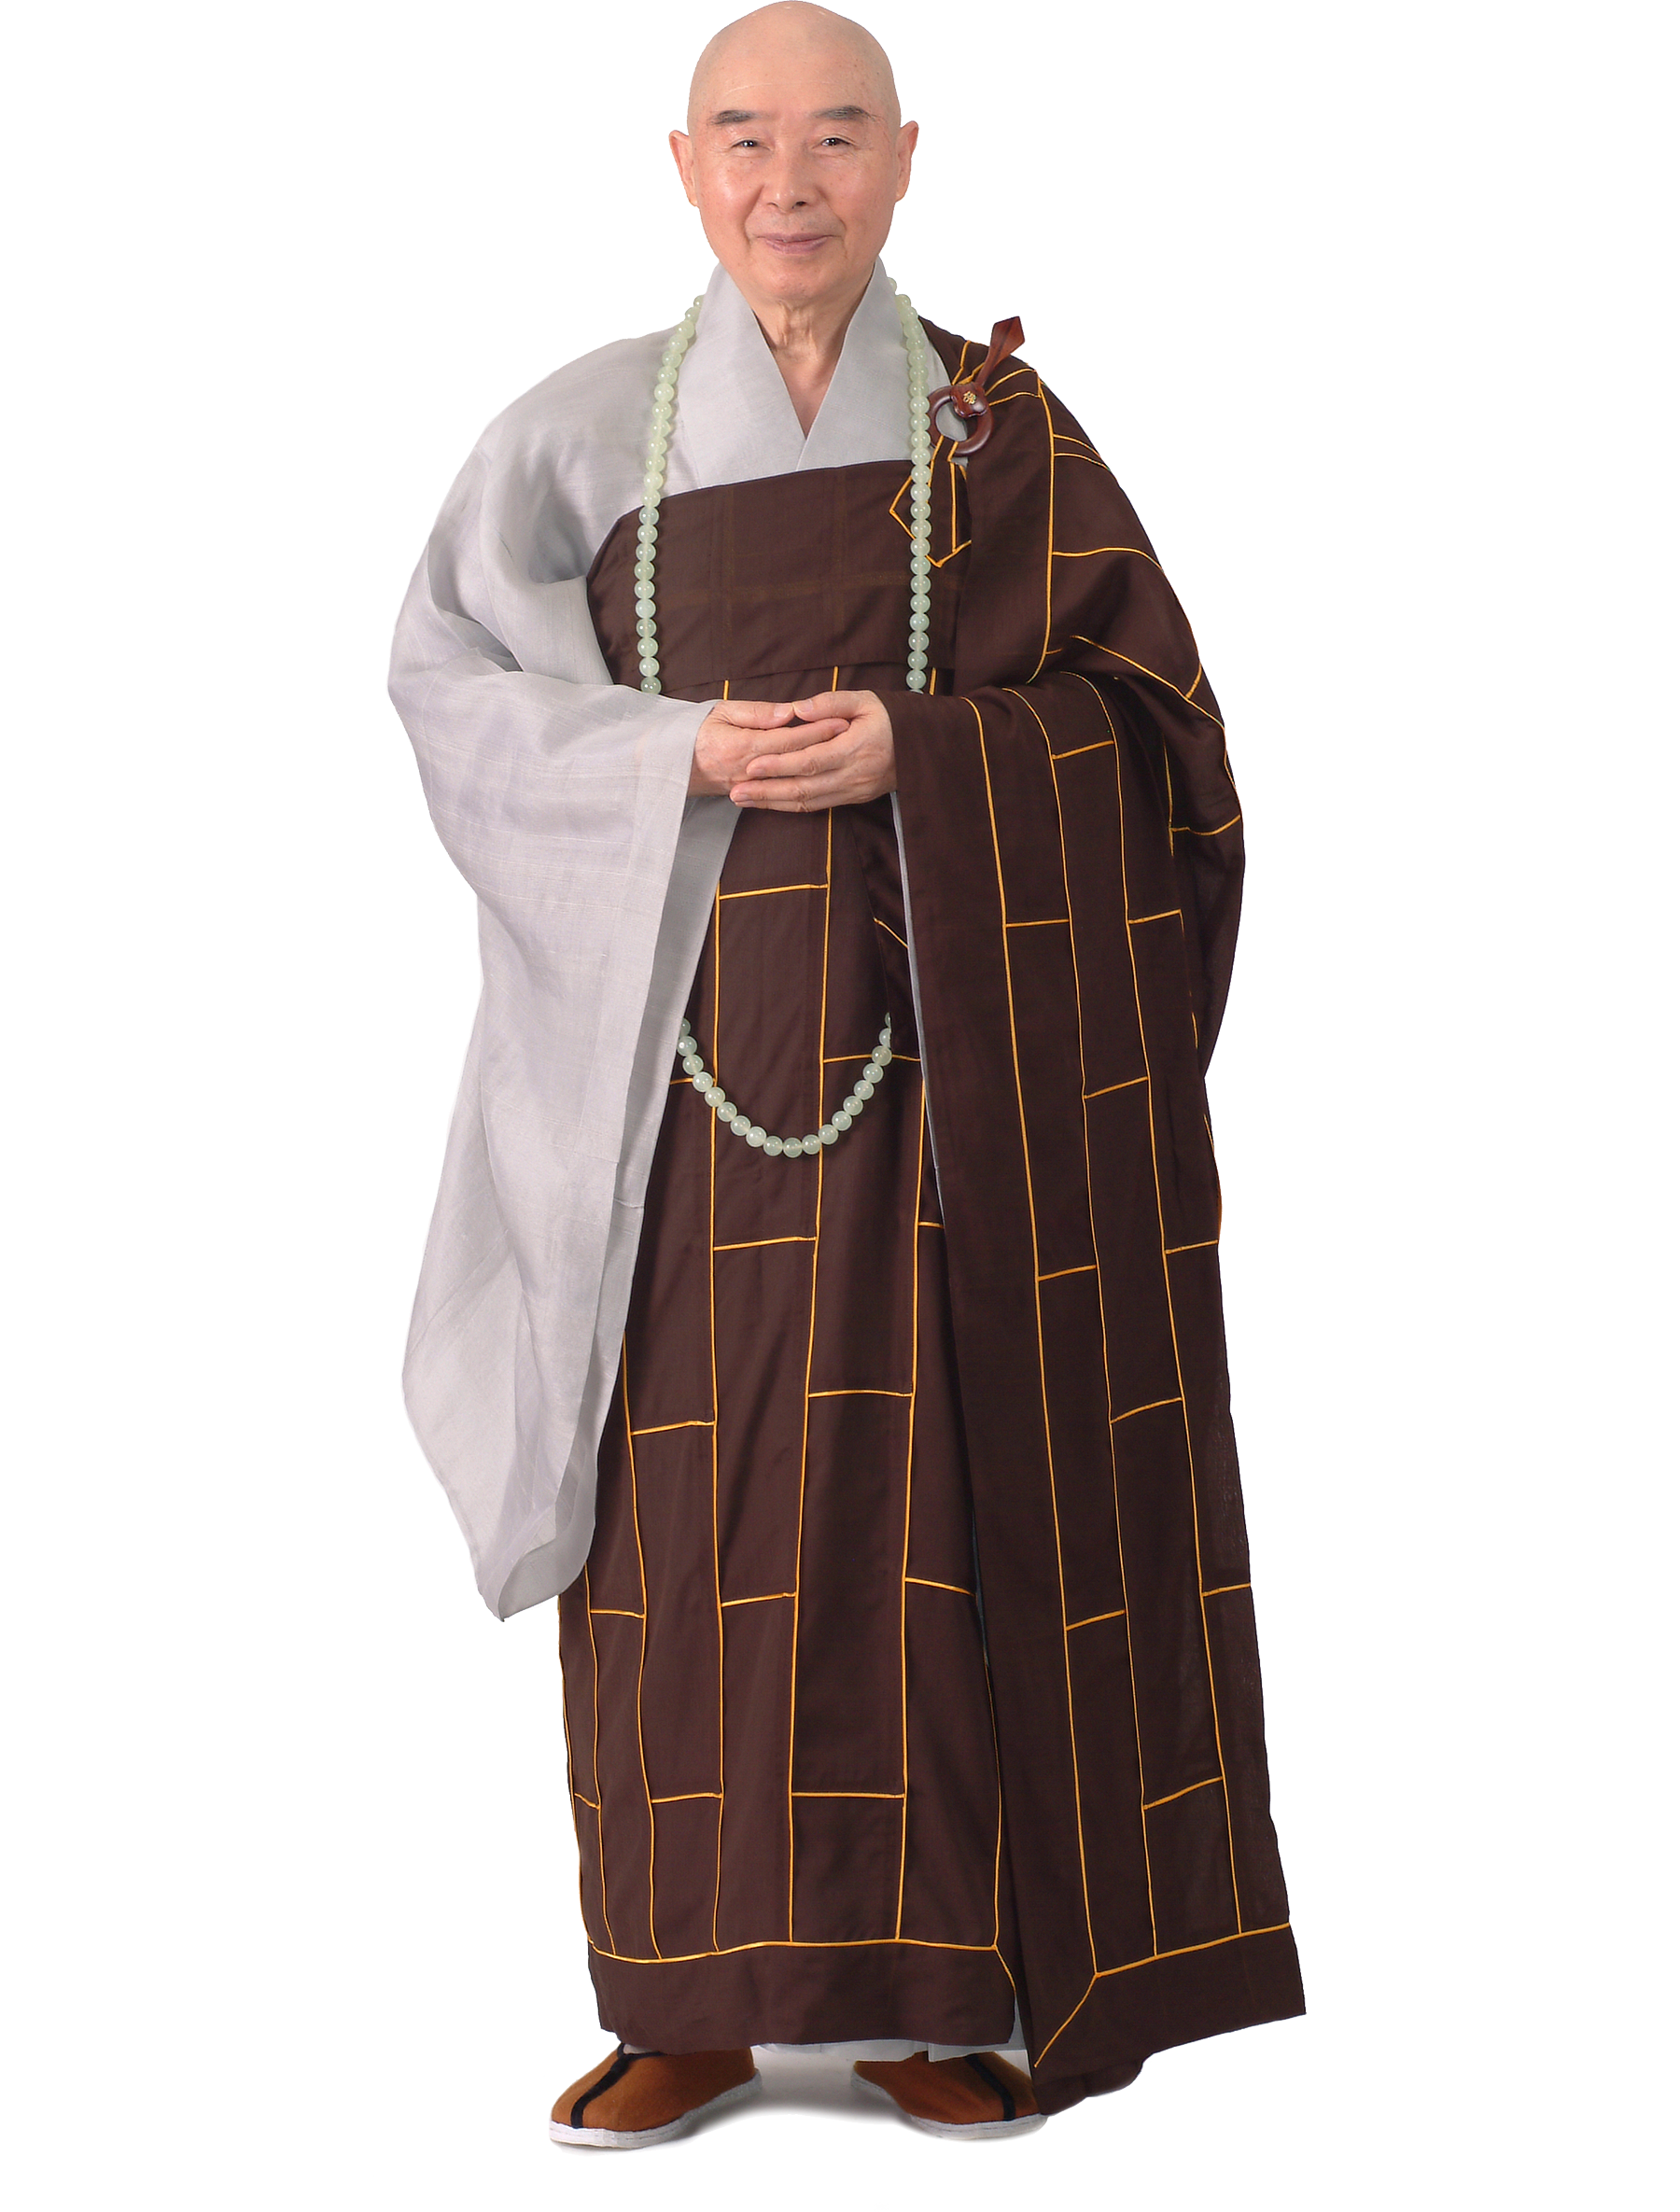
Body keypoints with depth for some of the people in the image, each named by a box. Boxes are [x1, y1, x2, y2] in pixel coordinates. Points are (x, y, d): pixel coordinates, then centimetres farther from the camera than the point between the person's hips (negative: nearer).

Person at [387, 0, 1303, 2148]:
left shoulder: (1002, 427, 4)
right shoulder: (589, 424, 7)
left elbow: (1139, 708, 1)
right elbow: (452, 668, 5)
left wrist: (919, 752, -15)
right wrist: (678, 754, -12)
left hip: (947, 1037, -1)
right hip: (687, 1041, 1)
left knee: (946, 1486, -1)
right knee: (695, 1499, 0)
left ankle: (946, 1980, 9)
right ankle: (707, 1992, 9)